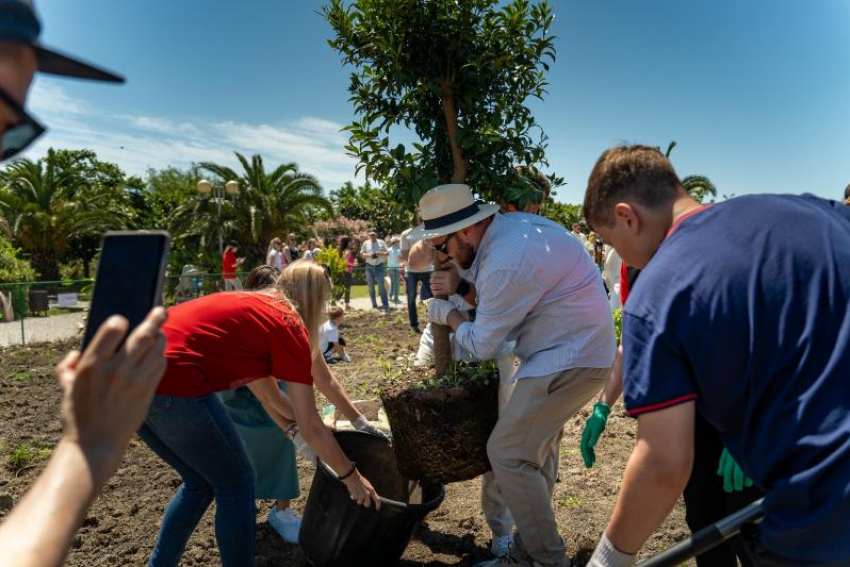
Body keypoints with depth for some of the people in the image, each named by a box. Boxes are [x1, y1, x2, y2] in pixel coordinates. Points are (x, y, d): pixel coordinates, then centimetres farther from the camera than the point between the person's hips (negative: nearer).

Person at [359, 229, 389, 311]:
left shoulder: (381, 242, 6)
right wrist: (368, 255, -12)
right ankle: (374, 305, 12)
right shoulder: (366, 243, 8)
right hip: (369, 267, 2)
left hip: (379, 267, -2)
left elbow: (387, 253, 5)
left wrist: (381, 253, -14)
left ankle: (385, 304, -9)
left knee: (381, 286, -10)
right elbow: (361, 254, 7)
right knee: (371, 287, 5)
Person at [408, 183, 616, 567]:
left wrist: (448, 315, 1)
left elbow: (483, 345, -14)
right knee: (537, 449, 16)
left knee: (508, 453, -6)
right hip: (577, 347, 10)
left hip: (570, 358, -10)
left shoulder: (506, 264, -27)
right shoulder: (509, 225, 1)